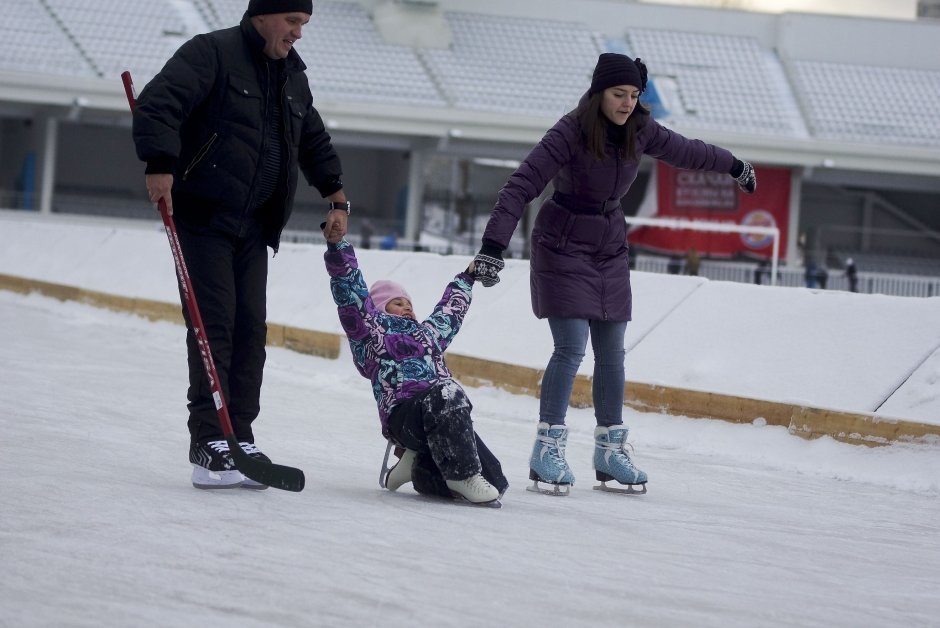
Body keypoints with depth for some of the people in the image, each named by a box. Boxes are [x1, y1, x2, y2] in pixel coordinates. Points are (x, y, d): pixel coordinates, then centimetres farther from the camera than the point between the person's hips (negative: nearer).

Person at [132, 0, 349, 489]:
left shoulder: (292, 77, 15)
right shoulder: (212, 54, -9)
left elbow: (314, 142, 28)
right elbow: (158, 104, -21)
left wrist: (335, 195, 21)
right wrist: (161, 164, -32)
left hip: (254, 227, 7)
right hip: (203, 216, -7)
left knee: (251, 330, 2)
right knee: (214, 325, -13)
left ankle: (239, 439, 6)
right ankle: (210, 443, -15)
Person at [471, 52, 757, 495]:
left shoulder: (638, 130, -4)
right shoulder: (571, 132, -21)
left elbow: (683, 150, 15)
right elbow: (522, 185, -26)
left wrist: (734, 166, 31)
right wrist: (493, 245, -34)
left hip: (610, 250, 6)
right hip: (563, 244, -6)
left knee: (611, 354, 7)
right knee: (571, 349, -14)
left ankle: (610, 451, 16)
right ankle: (547, 450, -9)